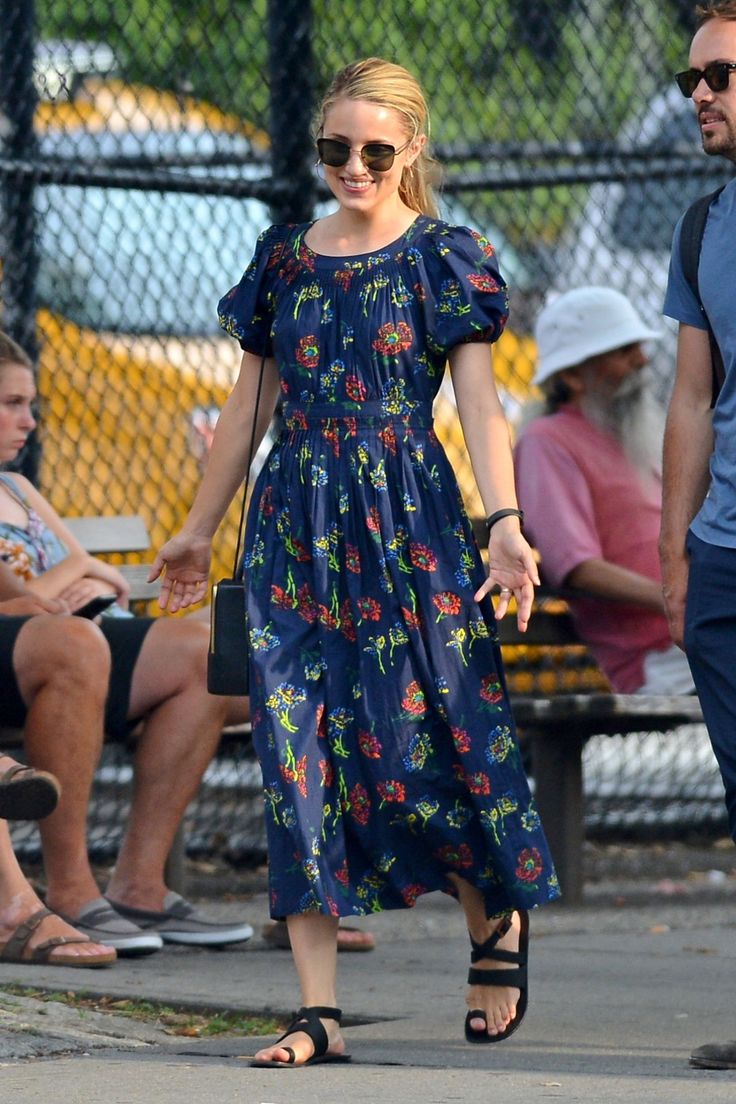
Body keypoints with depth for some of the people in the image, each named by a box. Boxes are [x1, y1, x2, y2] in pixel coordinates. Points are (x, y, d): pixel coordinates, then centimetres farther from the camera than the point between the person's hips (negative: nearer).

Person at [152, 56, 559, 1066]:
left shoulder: (445, 259, 1)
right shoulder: (284, 259, 11)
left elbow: (479, 399, -6)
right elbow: (250, 403, 18)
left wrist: (506, 522, -19)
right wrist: (201, 529, 22)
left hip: (408, 524, -3)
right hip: (296, 524, 3)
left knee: (419, 736, -6)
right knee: (299, 751, -5)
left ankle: (498, 918, 25)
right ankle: (319, 1012, -6)